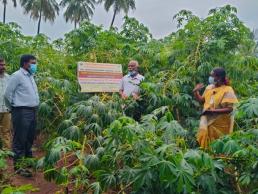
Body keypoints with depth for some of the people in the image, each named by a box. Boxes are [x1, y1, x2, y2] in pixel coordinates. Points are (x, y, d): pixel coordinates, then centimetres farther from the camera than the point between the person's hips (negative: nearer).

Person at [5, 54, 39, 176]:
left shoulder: (30, 76, 14)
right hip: (21, 112, -8)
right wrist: (15, 106, 1)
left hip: (32, 111, 9)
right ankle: (18, 166, 8)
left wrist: (34, 107, 15)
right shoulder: (17, 76, -12)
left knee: (30, 138, 18)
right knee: (20, 140, -1)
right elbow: (7, 94, -11)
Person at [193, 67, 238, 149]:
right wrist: (196, 91, -1)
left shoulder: (227, 90, -13)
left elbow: (229, 109, -18)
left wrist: (213, 111, -24)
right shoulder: (209, 87, 4)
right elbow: (202, 100, 13)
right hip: (207, 119, 5)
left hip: (220, 123, -5)